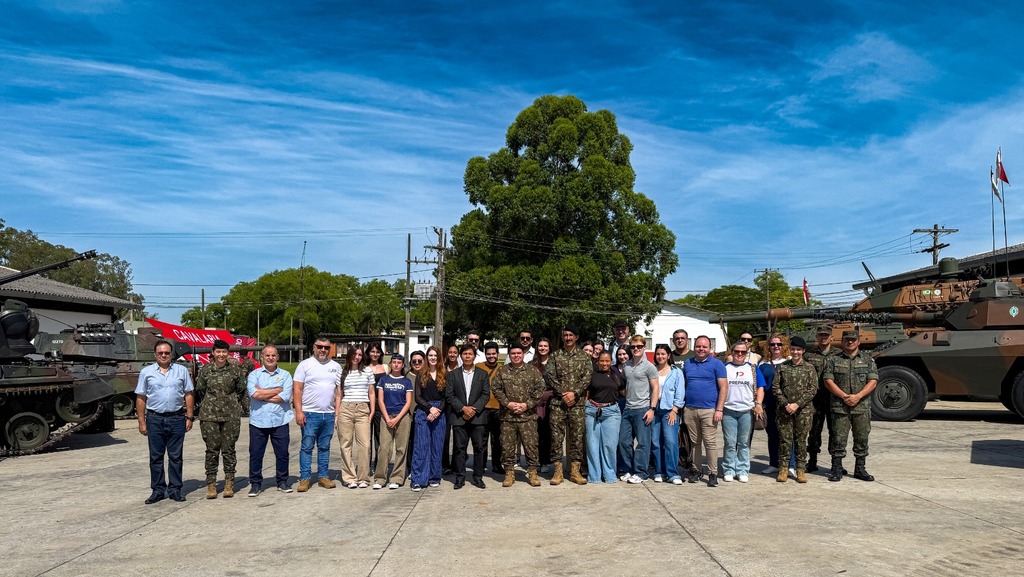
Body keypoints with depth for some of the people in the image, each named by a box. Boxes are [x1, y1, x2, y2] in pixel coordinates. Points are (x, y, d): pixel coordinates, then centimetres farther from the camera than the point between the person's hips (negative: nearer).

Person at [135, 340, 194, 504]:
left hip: (177, 418, 0)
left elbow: (189, 395, 6)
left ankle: (175, 490, 14)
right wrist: (141, 422, 0)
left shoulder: (181, 371, 6)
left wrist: (189, 417, 0)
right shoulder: (146, 372, 5)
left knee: (175, 456, 6)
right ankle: (158, 490, 16)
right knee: (156, 457, 6)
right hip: (154, 419, 0)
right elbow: (140, 398, 5)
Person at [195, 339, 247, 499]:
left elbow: (241, 390, 13)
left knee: (229, 449, 3)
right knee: (212, 449, 2)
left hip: (231, 415, 0)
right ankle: (211, 484, 10)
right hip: (209, 415, 0)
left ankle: (229, 484, 11)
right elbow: (199, 391, 10)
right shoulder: (205, 370, 2)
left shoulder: (234, 370, 3)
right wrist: (209, 404, 9)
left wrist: (233, 404, 9)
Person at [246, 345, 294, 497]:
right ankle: (255, 484, 17)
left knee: (282, 453, 6)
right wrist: (277, 390, -7)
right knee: (255, 454, 5)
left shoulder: (285, 375, 6)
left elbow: (285, 397, -9)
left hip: (280, 421, 0)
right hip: (258, 421, 0)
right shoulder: (254, 375, 6)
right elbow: (254, 393, -13)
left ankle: (282, 482, 21)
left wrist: (262, 394, -8)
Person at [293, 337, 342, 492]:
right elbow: (297, 389, -5)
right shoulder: (305, 365, -1)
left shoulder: (336, 367, 12)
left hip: (329, 415, 4)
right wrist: (299, 412, -12)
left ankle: (323, 476, 18)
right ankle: (305, 478, 6)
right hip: (310, 414, -4)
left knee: (324, 447, 11)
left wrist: (337, 411, 4)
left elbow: (338, 391, 12)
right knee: (307, 447, -1)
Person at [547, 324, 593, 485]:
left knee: (577, 436, 3)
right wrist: (563, 394, -12)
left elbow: (587, 378, -1)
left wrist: (574, 393, -13)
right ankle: (558, 470, 7)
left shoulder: (584, 356, 9)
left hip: (577, 403, 1)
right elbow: (552, 378, 0)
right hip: (558, 403, 0)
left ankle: (575, 470, 12)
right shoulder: (555, 356, 8)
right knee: (556, 436, 0)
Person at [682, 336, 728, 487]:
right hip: (690, 410, 4)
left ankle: (713, 473, 3)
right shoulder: (687, 364, 13)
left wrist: (719, 409, -11)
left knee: (710, 443, -4)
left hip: (709, 410, -4)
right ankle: (696, 470, 19)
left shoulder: (716, 364, 1)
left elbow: (723, 387, -4)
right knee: (694, 442, 10)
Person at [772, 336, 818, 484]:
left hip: (803, 410, -1)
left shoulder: (809, 368, 4)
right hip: (785, 410, 1)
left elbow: (813, 389, -3)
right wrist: (785, 404, -9)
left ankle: (801, 469, 13)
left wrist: (797, 404, -12)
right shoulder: (782, 367, 7)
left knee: (801, 440, 5)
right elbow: (775, 387, 3)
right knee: (785, 439, 2)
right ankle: (783, 469, 10)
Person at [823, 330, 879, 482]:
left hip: (862, 407, 2)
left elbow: (873, 381, 1)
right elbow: (828, 381, -2)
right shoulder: (833, 360, 5)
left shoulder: (868, 360, 9)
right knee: (838, 438, -1)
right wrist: (844, 396, -12)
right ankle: (837, 470, 6)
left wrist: (858, 396, -12)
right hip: (840, 407, -2)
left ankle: (860, 469, 18)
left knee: (862, 438, 7)